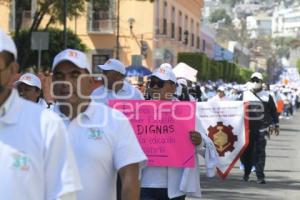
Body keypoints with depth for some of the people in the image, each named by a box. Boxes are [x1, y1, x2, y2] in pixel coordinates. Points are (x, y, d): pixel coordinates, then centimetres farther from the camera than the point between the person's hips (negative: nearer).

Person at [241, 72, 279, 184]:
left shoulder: (267, 96, 5)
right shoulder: (244, 95, 7)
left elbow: (274, 111, 11)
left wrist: (276, 125, 11)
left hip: (261, 128, -1)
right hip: (247, 128, 1)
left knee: (260, 153, -5)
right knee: (246, 152, 6)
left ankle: (260, 176, -4)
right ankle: (247, 172, 27)